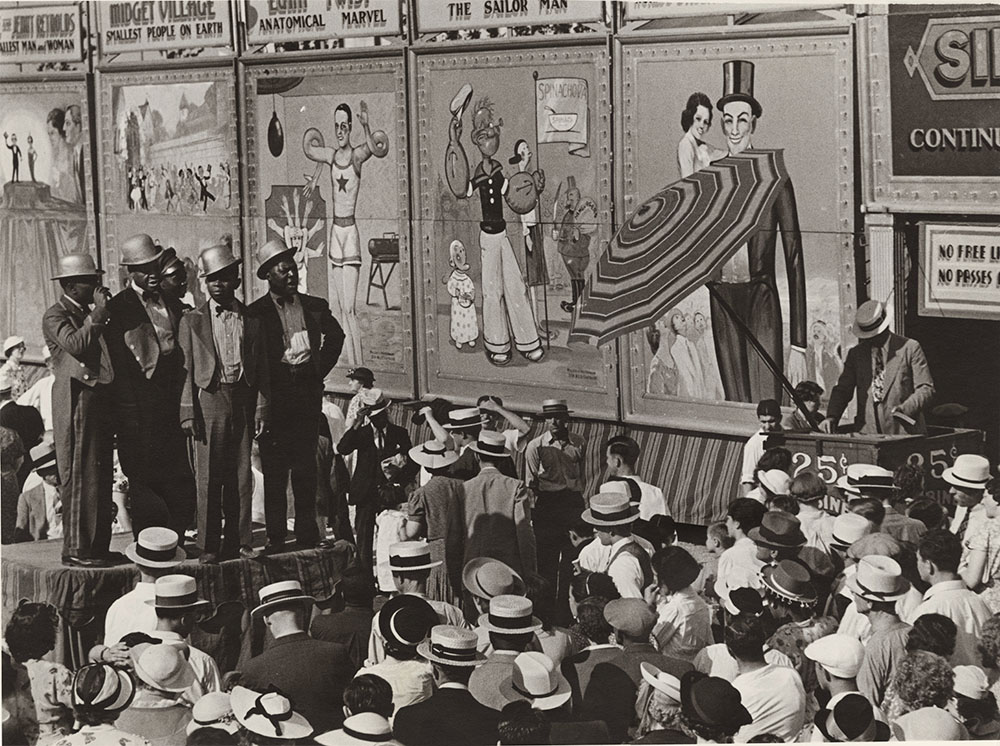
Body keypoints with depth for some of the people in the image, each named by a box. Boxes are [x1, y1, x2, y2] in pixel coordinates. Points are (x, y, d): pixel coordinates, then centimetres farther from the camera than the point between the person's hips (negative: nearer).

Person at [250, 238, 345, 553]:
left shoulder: (315, 306, 11)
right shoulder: (256, 312, -1)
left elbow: (336, 336, 26)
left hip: (308, 394, 3)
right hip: (274, 395, -3)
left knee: (306, 467, 5)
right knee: (275, 470, -1)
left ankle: (307, 532, 10)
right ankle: (275, 536, 2)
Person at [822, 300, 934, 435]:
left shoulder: (910, 348, 3)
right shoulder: (856, 353, 14)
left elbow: (926, 388, 1)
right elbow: (842, 390, 13)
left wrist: (905, 409, -17)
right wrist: (831, 417, -6)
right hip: (867, 432, 3)